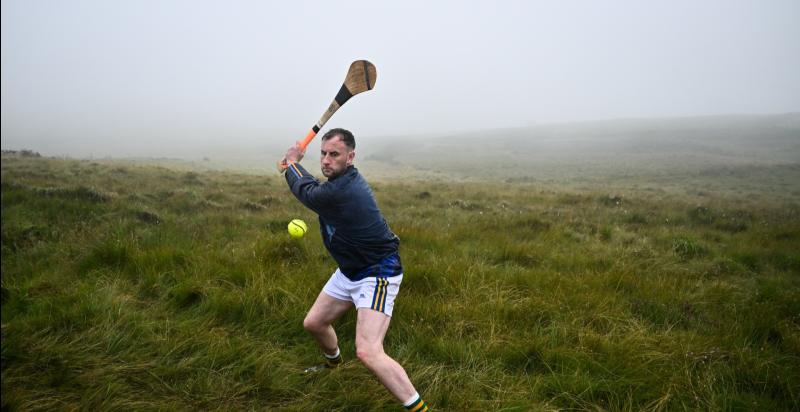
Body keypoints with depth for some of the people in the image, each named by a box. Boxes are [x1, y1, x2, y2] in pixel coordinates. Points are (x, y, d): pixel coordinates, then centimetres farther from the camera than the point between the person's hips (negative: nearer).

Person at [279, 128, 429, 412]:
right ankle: (333, 363, 54)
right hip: (350, 271, 10)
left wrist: (292, 163, 10)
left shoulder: (340, 191, -29)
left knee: (368, 353, -24)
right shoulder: (344, 180, 0)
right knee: (313, 323, 23)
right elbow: (315, 187, 23)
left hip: (377, 274, -10)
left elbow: (306, 191, -8)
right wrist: (293, 166, 9)